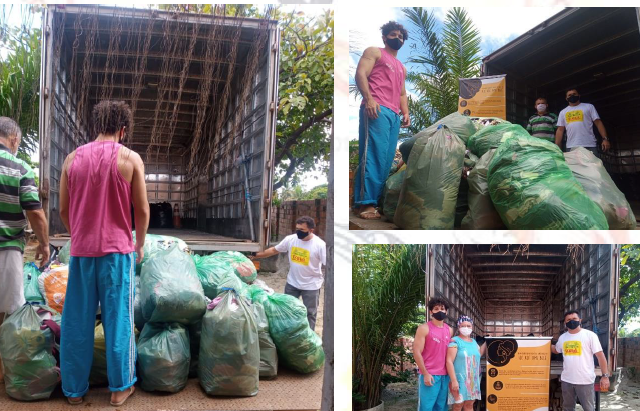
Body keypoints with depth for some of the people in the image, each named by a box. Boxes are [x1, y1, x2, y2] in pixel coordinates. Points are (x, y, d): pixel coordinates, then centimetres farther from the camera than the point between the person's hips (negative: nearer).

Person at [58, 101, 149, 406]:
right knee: (118, 318, 6)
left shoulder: (73, 158, 5)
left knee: (77, 320, 10)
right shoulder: (130, 158, -4)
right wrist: (139, 245, 12)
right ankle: (120, 387, 14)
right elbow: (142, 211, -3)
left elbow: (63, 211, 9)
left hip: (81, 250, 3)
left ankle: (74, 388, 19)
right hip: (117, 250, -3)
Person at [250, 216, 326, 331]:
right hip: (292, 283, 4)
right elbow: (274, 250, 5)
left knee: (310, 313, 8)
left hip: (311, 285, -4)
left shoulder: (320, 245, -21)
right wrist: (256, 255, 6)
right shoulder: (290, 239, -9)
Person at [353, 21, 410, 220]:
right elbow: (360, 74, -3)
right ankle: (365, 202, -18)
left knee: (387, 159, -2)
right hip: (376, 110, -7)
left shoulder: (401, 67, 34)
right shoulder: (374, 52, 12)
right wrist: (369, 99, -18)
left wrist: (405, 113, 11)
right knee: (374, 155, -16)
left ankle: (377, 199, -2)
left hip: (394, 115, 7)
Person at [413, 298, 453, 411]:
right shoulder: (424, 328, -5)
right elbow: (417, 352, -9)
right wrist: (425, 374, -13)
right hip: (429, 375, -5)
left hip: (445, 375, 5)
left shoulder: (449, 330, 13)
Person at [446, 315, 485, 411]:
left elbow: (478, 354, 29)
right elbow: (449, 361, -17)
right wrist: (453, 380, -23)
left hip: (473, 380, 7)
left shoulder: (473, 341, 13)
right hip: (459, 380, -7)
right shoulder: (454, 341, -10)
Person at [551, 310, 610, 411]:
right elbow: (556, 350, 27)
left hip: (585, 380, -5)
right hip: (566, 380, 5)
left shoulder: (590, 335, -8)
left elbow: (600, 355, -10)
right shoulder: (562, 337, 8)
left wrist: (605, 376, -15)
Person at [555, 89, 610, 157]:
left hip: (590, 146, -1)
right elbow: (560, 130, 13)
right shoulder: (563, 112, 19)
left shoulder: (589, 107, 13)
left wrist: (605, 139, -7)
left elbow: (598, 123, 6)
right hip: (571, 148, 2)